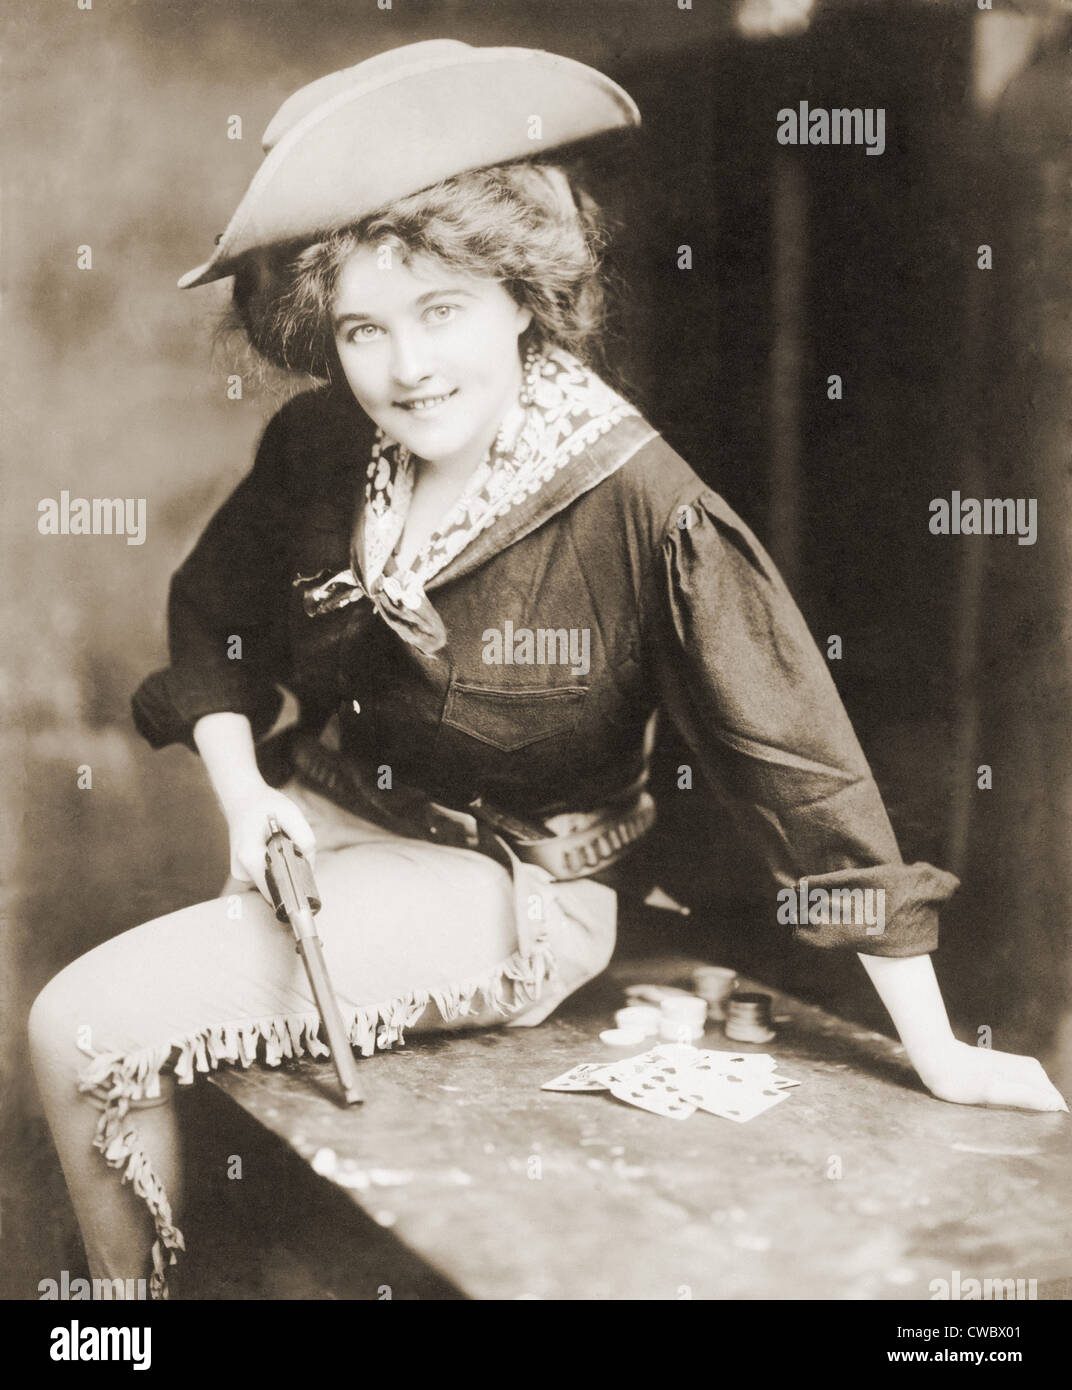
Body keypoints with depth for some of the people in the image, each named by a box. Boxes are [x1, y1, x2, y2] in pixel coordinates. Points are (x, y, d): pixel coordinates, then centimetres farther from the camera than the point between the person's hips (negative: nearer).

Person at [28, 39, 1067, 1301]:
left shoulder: (640, 506, -23)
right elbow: (213, 609, 13)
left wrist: (936, 1050, -17)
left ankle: (140, 1269, 13)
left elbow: (795, 756, -20)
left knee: (83, 1031, -15)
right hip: (326, 819, 6)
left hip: (504, 889, -6)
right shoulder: (316, 450, -6)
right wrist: (243, 797, -3)